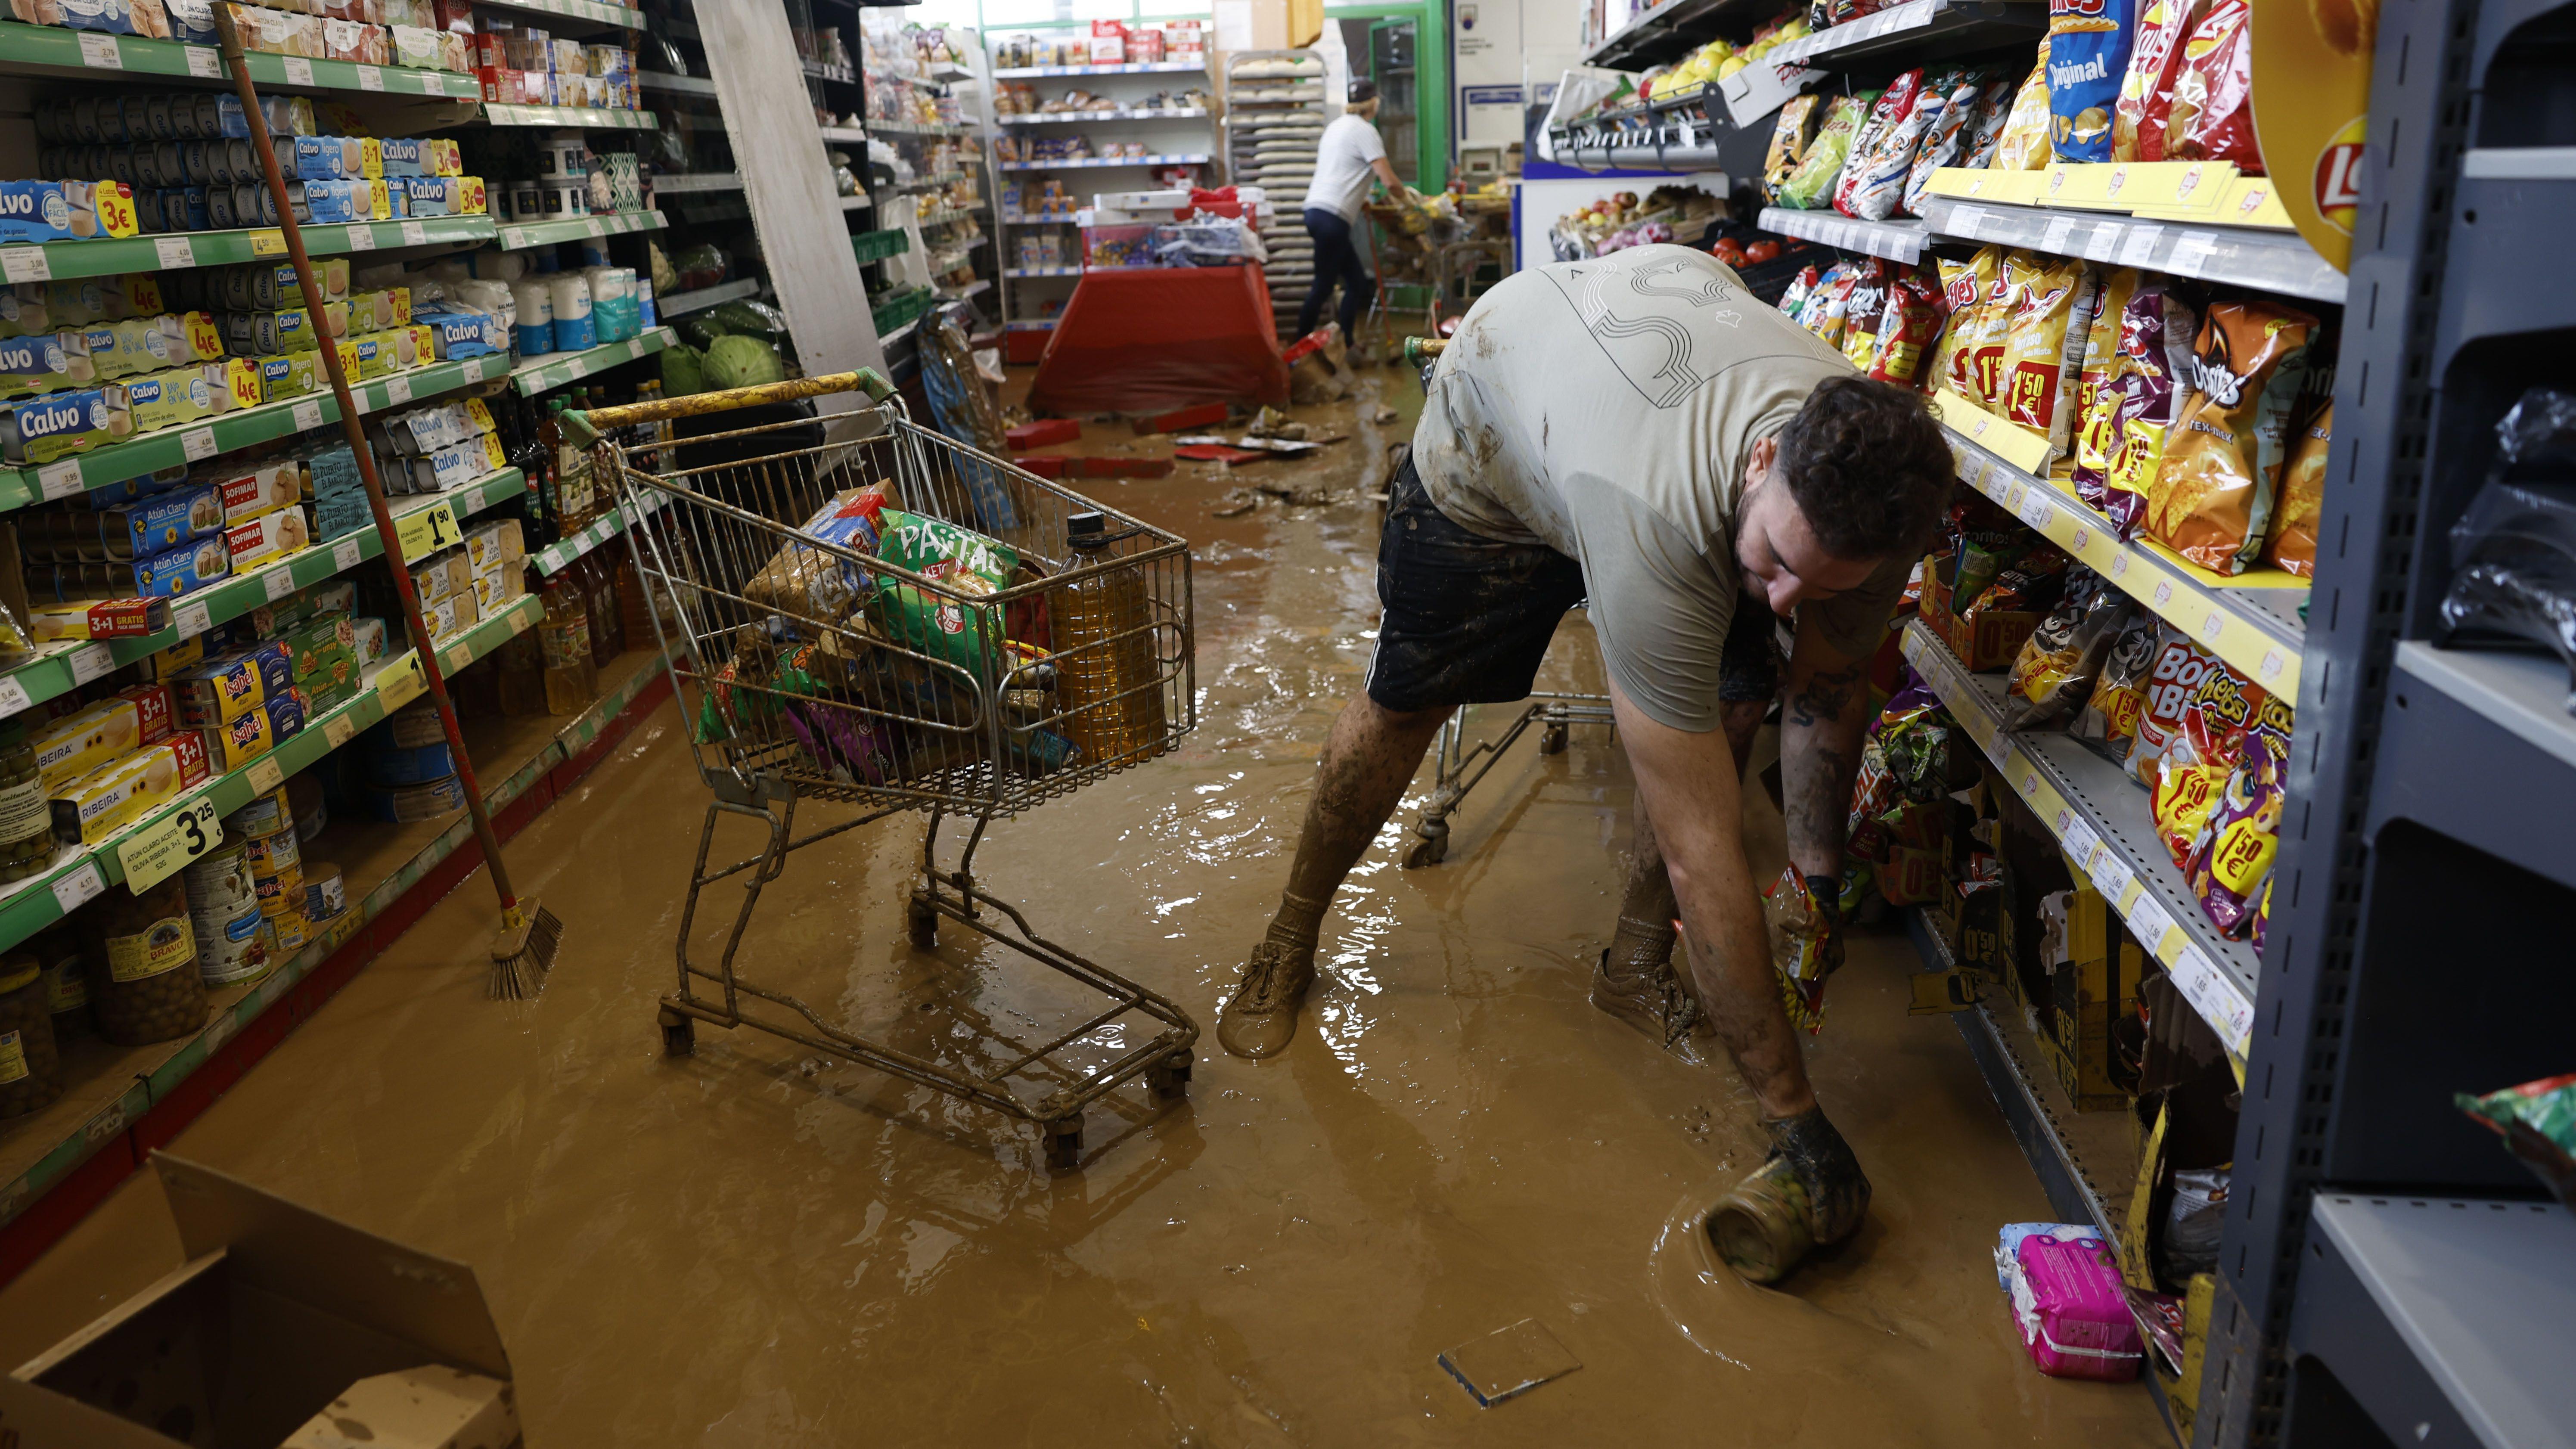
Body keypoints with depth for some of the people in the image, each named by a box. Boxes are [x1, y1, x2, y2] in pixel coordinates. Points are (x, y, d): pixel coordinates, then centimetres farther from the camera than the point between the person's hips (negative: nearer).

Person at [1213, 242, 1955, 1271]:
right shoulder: (1657, 529, -50)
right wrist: (1789, 1109, -39)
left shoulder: (1876, 493, -31)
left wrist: (1819, 876, -13)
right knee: (1405, 701, 1)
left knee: (1736, 695, -12)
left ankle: (1637, 964, 9)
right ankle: (1289, 944, 26)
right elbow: (1702, 855, -45)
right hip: (1494, 424, -4)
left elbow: (1828, 689, -8)